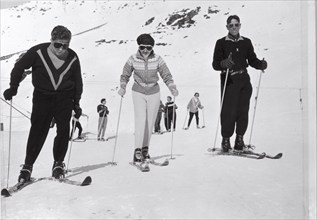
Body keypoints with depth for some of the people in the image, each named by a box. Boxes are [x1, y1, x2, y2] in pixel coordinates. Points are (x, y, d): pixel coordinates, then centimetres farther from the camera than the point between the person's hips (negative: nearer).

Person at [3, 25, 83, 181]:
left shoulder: (73, 58, -6)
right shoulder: (37, 52, -13)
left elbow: (78, 81, 7)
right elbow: (19, 67, 0)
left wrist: (76, 103, 7)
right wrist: (13, 88, 0)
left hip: (64, 98, 2)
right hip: (42, 96, -1)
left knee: (63, 130, -4)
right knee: (38, 130, -5)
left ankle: (58, 163, 14)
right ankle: (28, 165, 8)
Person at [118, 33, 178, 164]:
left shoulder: (157, 59, -8)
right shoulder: (133, 59, -8)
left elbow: (166, 75, -4)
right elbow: (125, 75, 2)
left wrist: (172, 88, -18)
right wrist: (122, 87, -13)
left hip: (154, 92, 2)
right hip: (138, 92, -1)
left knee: (150, 122, 6)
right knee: (140, 120, -15)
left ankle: (145, 149, 22)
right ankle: (137, 151, -13)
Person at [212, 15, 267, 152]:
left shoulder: (246, 42, 13)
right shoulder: (221, 43, 3)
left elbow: (252, 60, 12)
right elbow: (215, 64, -4)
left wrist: (261, 64, -9)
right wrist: (224, 64, -25)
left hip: (244, 79, 3)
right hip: (229, 80, -3)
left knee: (243, 110, 1)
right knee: (229, 111, -8)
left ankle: (239, 138, 16)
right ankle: (226, 139, 6)